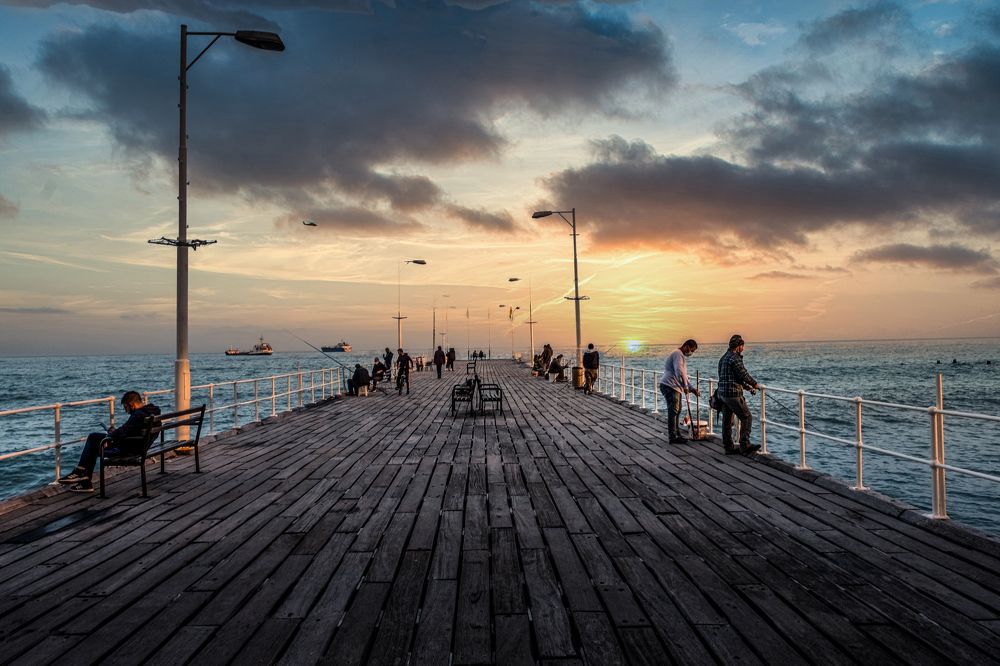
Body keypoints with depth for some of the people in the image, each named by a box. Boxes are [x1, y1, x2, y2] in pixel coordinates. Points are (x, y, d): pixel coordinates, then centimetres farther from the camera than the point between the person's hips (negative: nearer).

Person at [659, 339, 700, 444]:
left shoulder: (682, 356, 24)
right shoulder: (678, 354, -10)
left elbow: (684, 376, 27)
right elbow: (679, 372, -23)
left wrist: (693, 388, 21)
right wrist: (685, 386, -16)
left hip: (674, 388, 11)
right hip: (670, 386, -11)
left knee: (677, 411, 16)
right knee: (673, 411, -9)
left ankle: (677, 435, 24)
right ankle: (673, 437, -8)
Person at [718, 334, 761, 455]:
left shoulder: (724, 357, 18)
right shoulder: (734, 358, -13)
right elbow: (743, 375, -14)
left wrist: (748, 387, 24)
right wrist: (754, 384, 3)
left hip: (723, 394, 10)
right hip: (733, 394, -10)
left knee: (727, 421, 11)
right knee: (746, 418, -3)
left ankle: (728, 447, 15)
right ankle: (745, 446, -4)